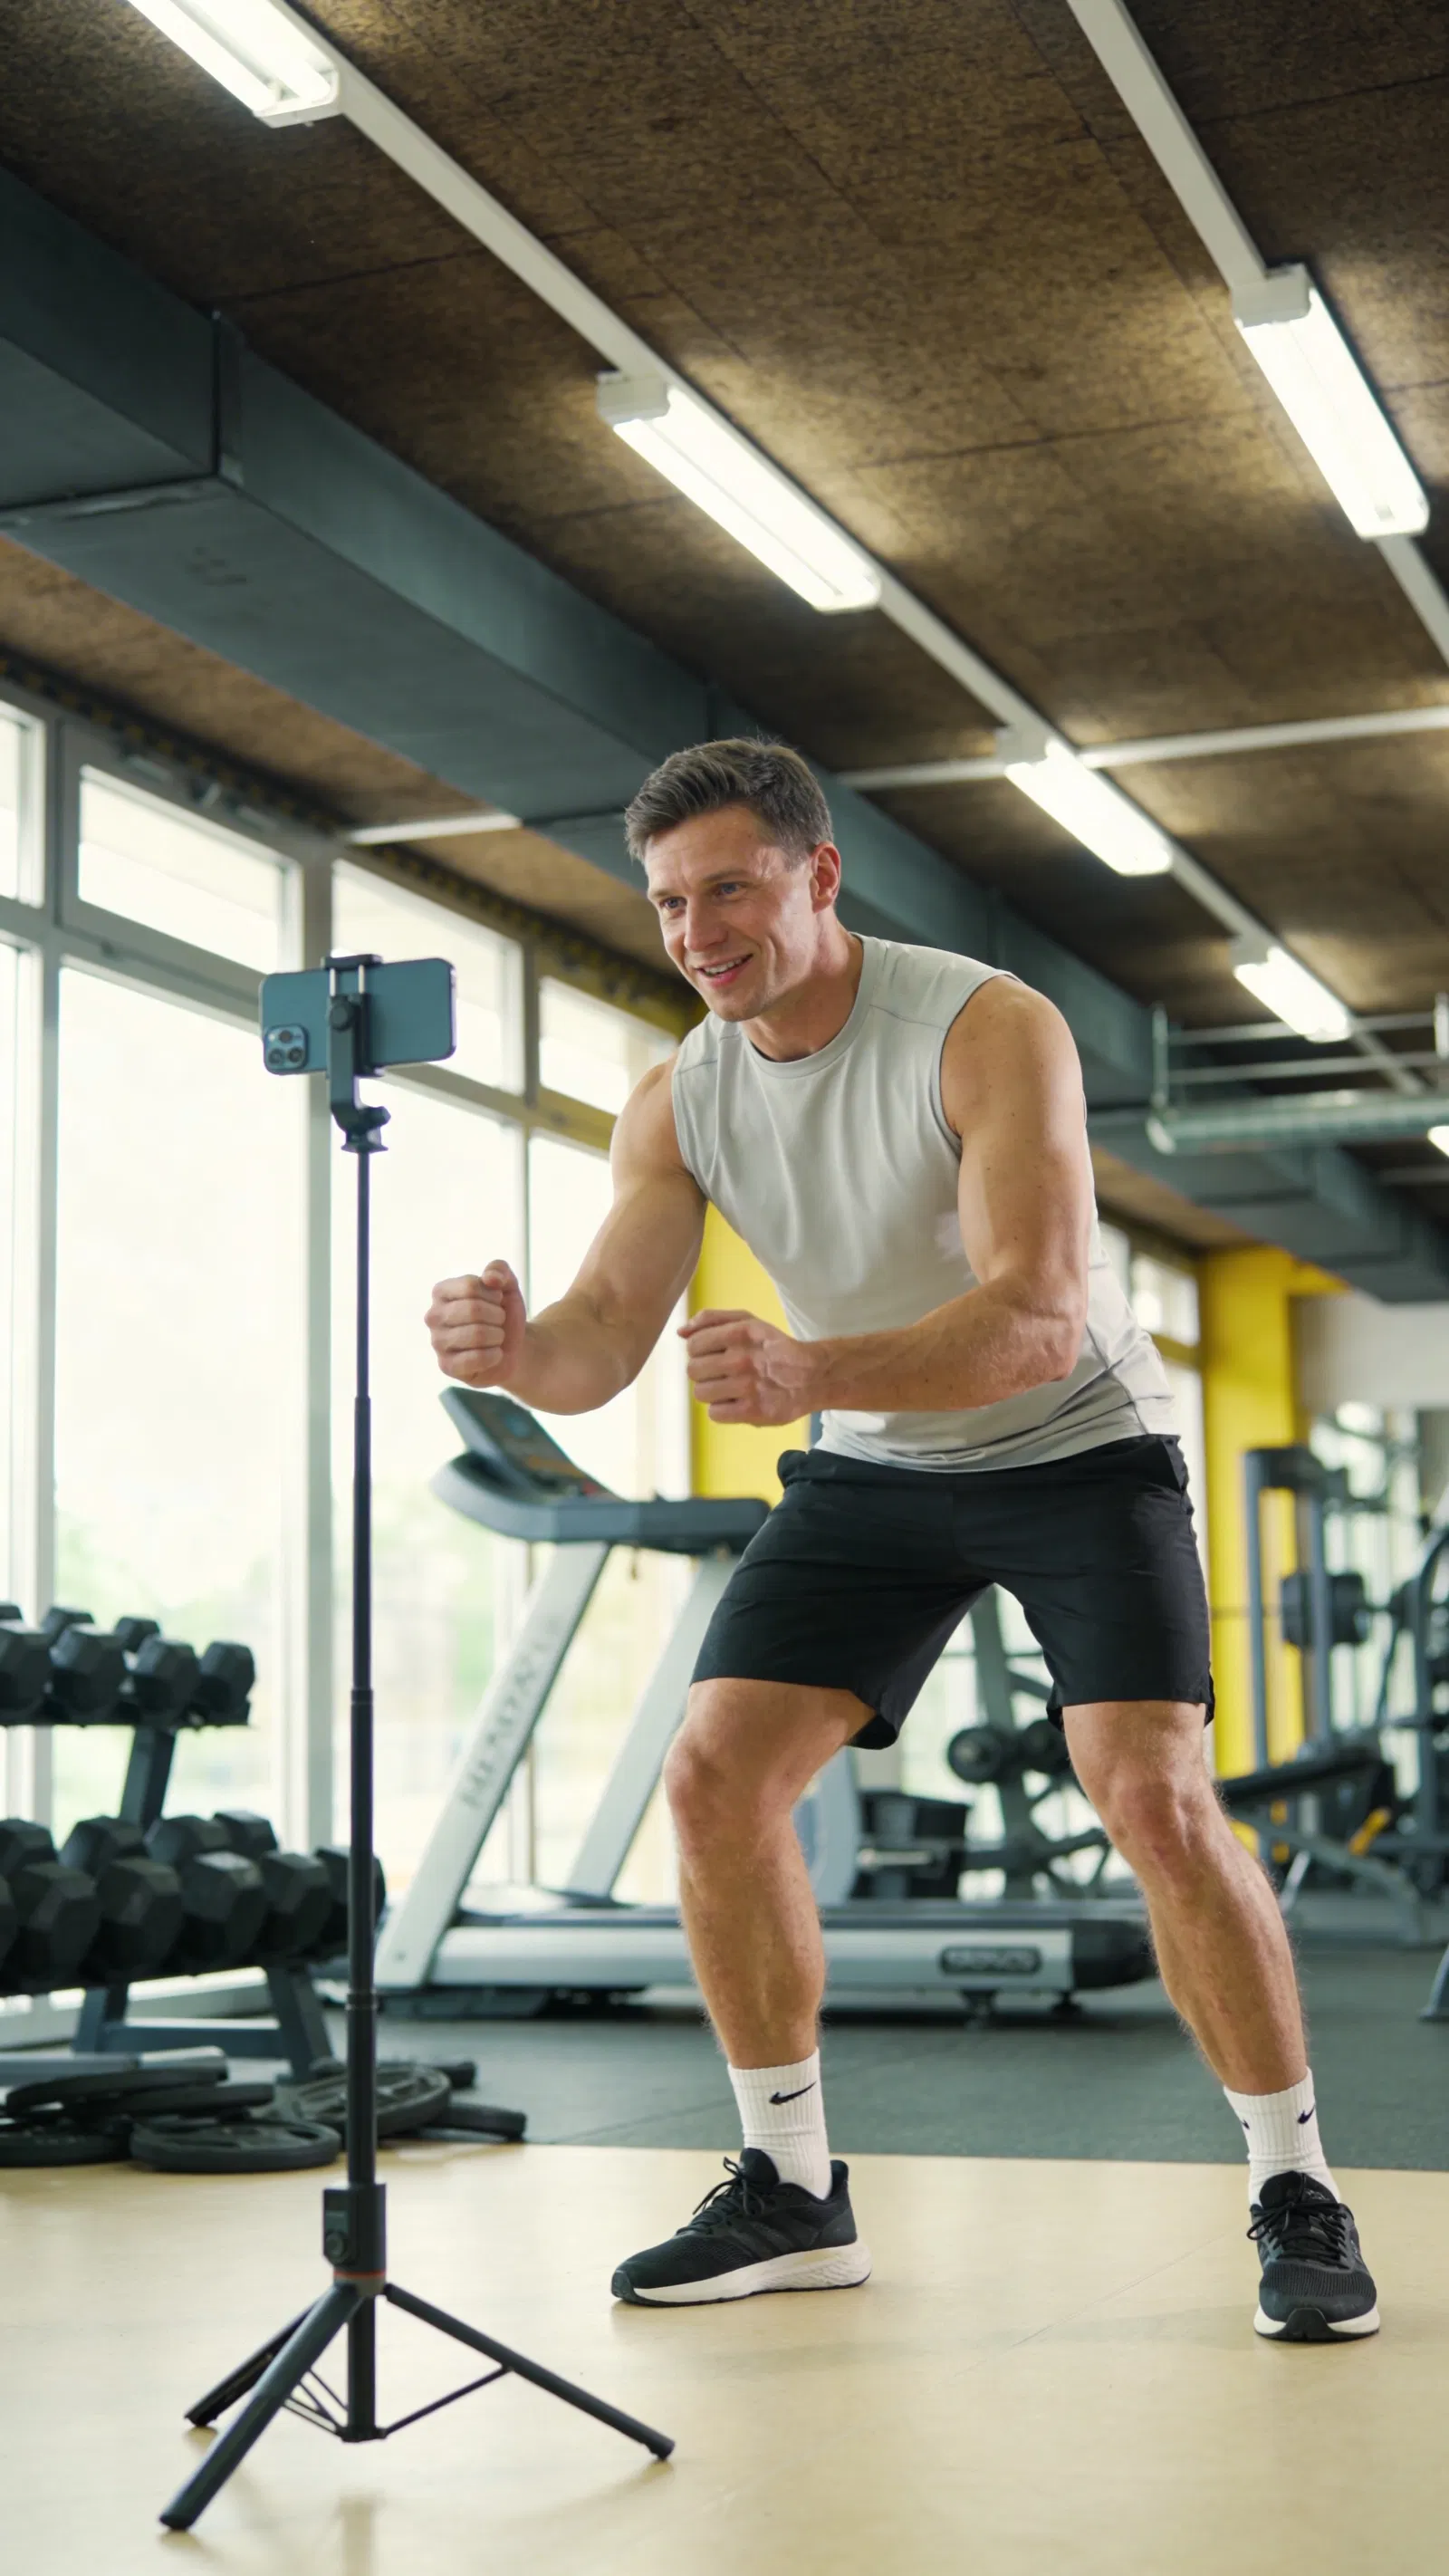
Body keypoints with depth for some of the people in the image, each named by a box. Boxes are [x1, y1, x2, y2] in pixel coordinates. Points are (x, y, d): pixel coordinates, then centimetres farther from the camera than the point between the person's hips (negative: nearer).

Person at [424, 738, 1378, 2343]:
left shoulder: (987, 1031, -24)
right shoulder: (678, 1103, -8)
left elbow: (1038, 1321, -35)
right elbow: (602, 1343, -14)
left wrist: (809, 1374, -51)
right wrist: (513, 1350, -39)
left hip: (1074, 1445, -5)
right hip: (873, 1472, 5)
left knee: (1155, 1800, -21)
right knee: (713, 1776, -7)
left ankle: (1297, 2196, -1)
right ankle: (792, 2191, 8)